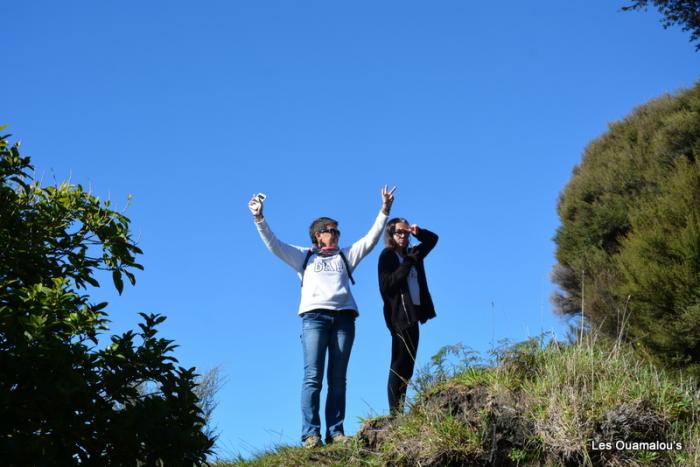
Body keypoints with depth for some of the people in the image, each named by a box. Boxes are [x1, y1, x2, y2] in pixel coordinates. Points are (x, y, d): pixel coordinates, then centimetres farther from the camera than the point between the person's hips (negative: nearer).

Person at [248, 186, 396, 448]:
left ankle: (335, 432, -4)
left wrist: (384, 211, 14)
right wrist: (259, 219, 1)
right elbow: (274, 245, 12)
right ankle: (311, 433, -15)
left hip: (343, 317, 3)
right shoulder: (304, 256, 21)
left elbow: (371, 239, 21)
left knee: (338, 379, -2)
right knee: (312, 377, -12)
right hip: (315, 316, -2)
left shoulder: (345, 255, 27)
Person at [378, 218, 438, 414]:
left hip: (413, 313, 8)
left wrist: (419, 233, 7)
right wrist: (408, 263, -16)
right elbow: (386, 285, -15)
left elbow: (432, 239, 28)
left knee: (407, 364, 5)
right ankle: (395, 412, -16)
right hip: (400, 315, -8)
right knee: (401, 364, -13)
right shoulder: (387, 256, -3)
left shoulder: (411, 254, 17)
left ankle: (399, 410, 5)